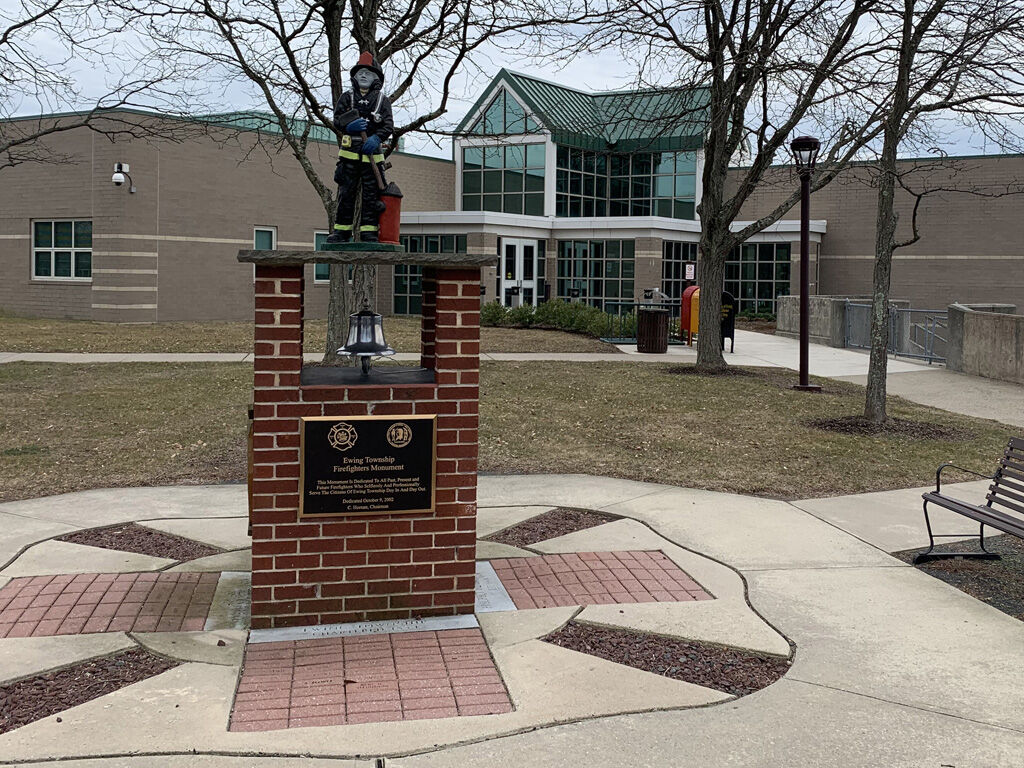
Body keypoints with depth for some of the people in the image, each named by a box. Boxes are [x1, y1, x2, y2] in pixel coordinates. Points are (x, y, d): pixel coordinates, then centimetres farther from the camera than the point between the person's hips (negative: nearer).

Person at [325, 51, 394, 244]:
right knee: (346, 193, 3)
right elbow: (337, 120, 6)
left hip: (372, 154, -1)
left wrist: (376, 138, -18)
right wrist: (348, 126, -16)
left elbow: (388, 125, 0)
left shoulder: (382, 100, 10)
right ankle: (342, 231, 8)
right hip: (349, 154, 1)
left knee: (371, 194, -2)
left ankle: (369, 232, 1)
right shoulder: (347, 97, 14)